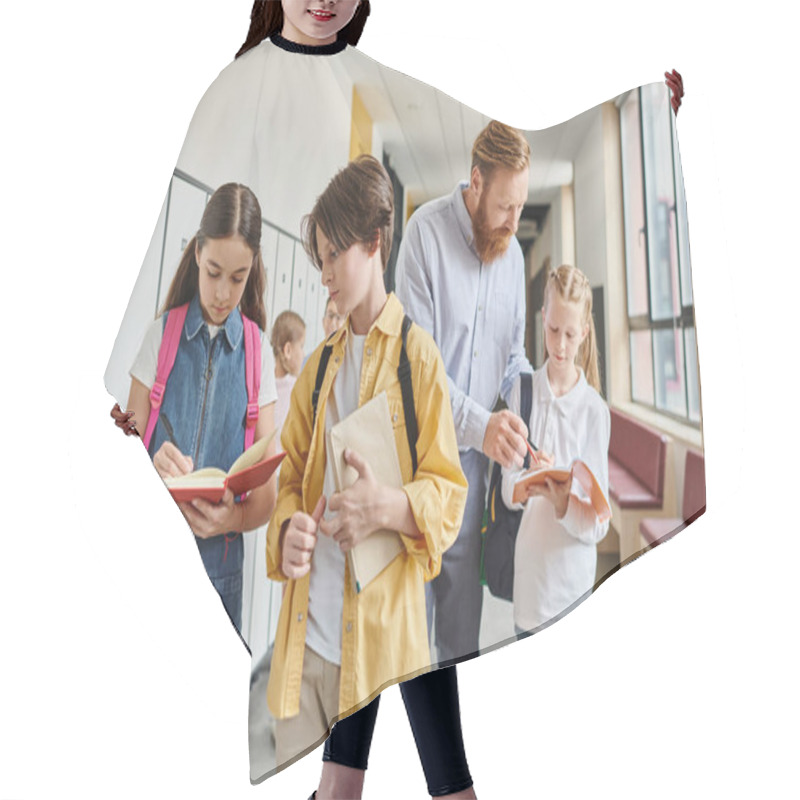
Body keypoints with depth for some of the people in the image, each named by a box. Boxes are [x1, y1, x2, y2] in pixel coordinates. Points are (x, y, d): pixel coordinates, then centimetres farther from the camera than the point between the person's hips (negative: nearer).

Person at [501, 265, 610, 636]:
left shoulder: (594, 410, -9)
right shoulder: (522, 390, -1)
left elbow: (598, 524, -8)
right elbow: (507, 485, -1)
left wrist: (562, 502, -27)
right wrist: (526, 488, -22)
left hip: (572, 581, -2)